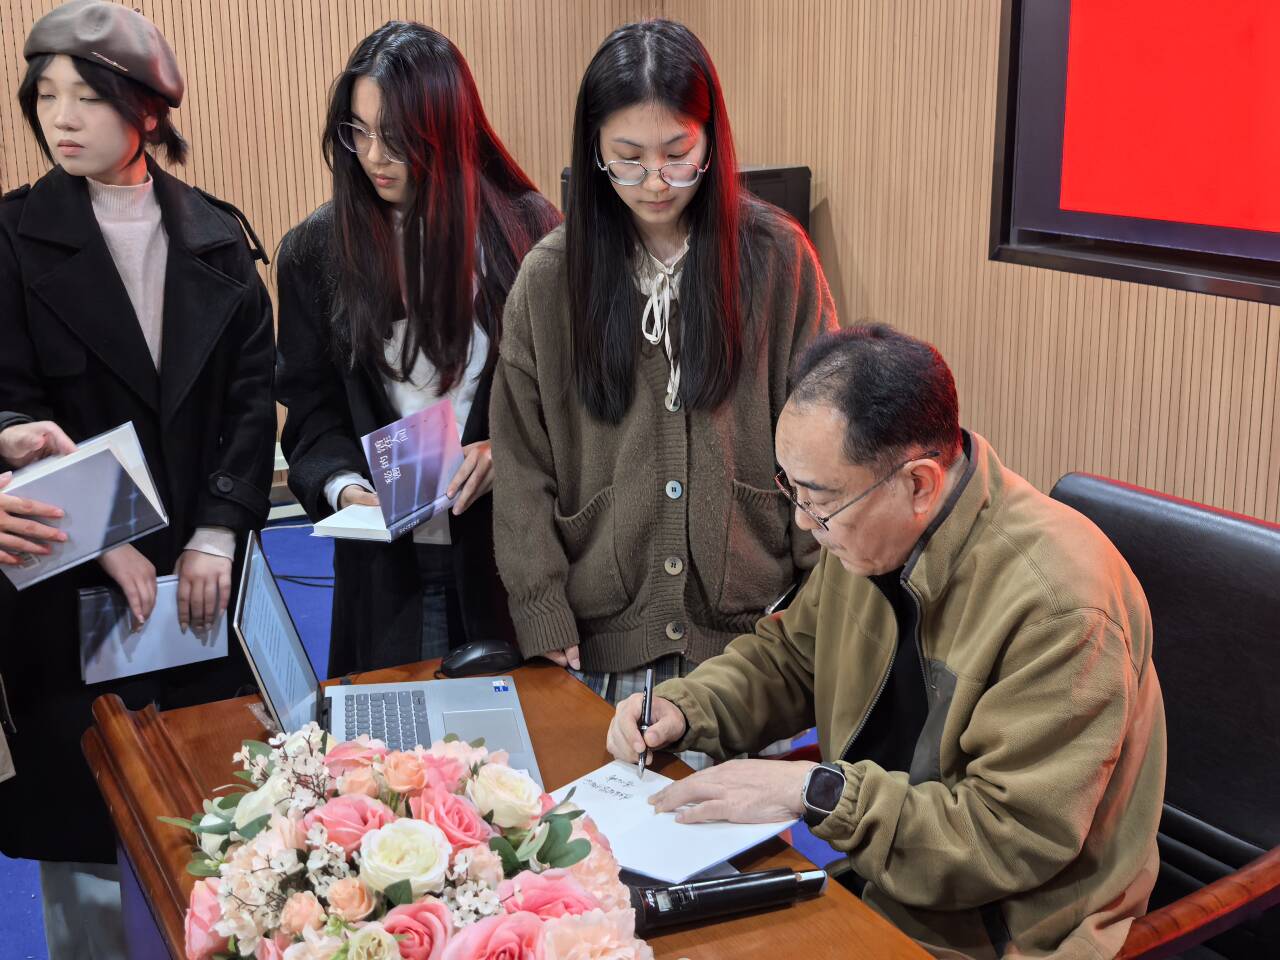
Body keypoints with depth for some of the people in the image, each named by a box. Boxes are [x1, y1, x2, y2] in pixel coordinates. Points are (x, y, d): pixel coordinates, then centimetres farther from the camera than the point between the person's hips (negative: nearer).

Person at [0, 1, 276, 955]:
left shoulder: (215, 235, 7)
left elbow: (253, 393, 3)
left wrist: (217, 535, -7)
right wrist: (105, 544, -13)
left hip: (204, 572, 2)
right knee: (85, 812, 4)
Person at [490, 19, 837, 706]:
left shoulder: (776, 256, -5)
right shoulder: (549, 277, -3)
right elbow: (521, 462, 0)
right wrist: (543, 616, -4)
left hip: (751, 621, 0)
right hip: (605, 631, 1)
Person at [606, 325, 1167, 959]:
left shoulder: (1060, 608, -28)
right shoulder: (866, 534, -4)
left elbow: (1015, 839, -25)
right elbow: (789, 656, 14)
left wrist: (817, 791, -26)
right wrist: (684, 708, -4)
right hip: (863, 879, 7)